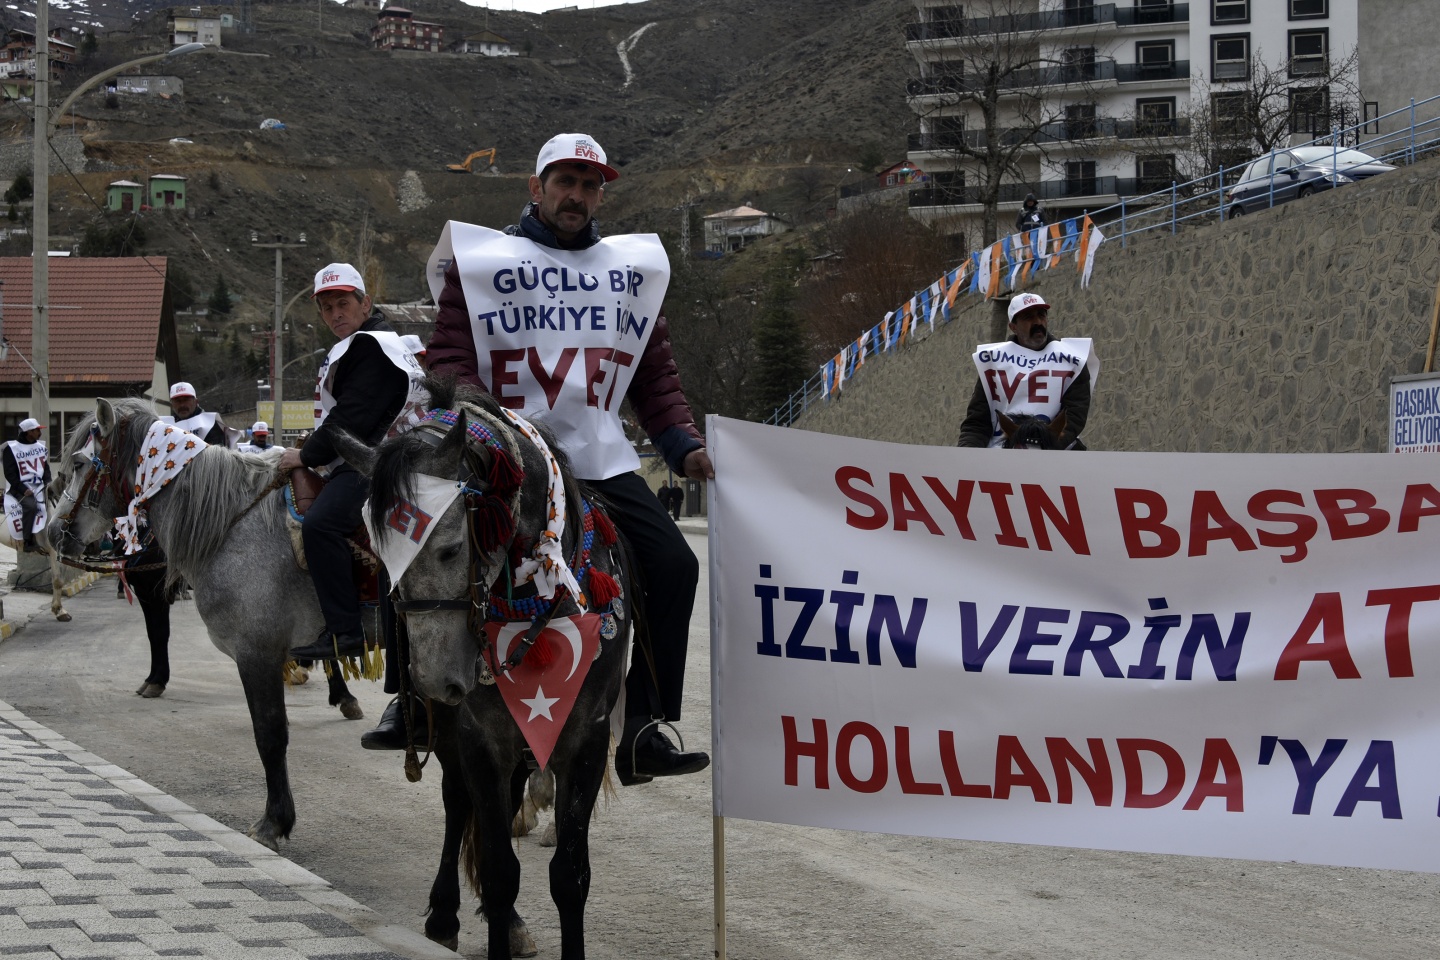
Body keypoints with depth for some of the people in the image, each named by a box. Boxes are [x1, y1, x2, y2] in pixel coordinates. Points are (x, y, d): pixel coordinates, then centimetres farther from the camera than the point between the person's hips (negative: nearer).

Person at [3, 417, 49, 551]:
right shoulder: (11, 448, -6)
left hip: (39, 486, 6)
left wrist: (48, 482, -1)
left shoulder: (41, 447, 12)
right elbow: (10, 474, -9)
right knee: (30, 505, -31)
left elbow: (46, 466, 18)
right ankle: (27, 541, -22)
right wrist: (23, 490, -19)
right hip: (19, 488, -6)